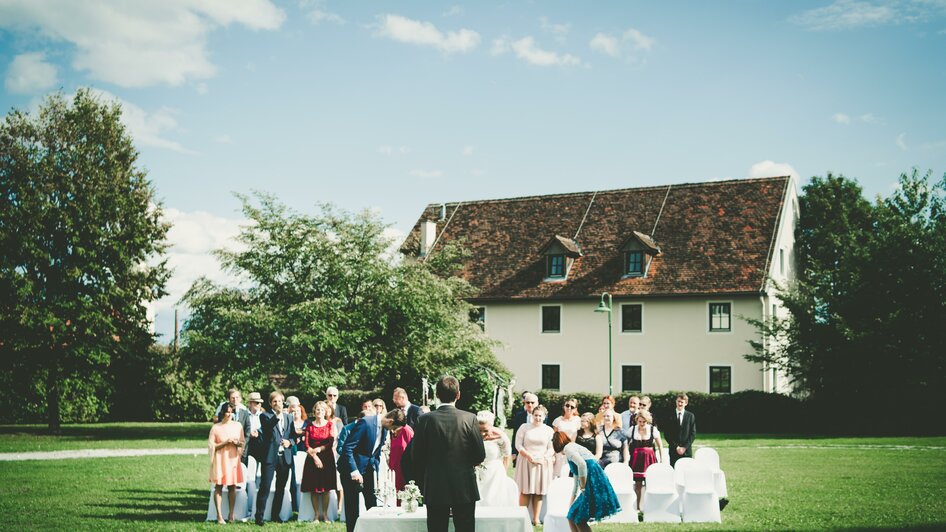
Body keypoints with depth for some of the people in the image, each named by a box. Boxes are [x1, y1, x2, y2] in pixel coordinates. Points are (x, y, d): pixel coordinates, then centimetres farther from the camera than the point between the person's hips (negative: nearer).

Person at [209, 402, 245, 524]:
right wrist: (225, 442, -15)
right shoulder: (216, 428, -3)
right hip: (220, 459, -3)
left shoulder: (238, 426, 6)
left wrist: (237, 442, -10)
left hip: (233, 458, 3)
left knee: (232, 486, 3)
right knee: (219, 486, -3)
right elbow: (211, 445, -4)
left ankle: (231, 514, 10)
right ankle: (219, 515, 0)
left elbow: (243, 442, 12)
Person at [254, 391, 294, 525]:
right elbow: (267, 427, -20)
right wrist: (277, 415, -31)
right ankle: (259, 516, -2)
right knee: (265, 487, -7)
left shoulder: (289, 417, 15)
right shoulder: (265, 416, 1)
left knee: (281, 488, 10)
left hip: (285, 457, 5)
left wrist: (289, 442, -3)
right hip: (270, 456, -5)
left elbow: (293, 435, 17)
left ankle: (275, 515, 20)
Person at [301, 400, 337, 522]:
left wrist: (319, 449, -13)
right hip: (312, 458, 1)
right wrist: (314, 457, -11)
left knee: (326, 488, -2)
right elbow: (306, 445, 0)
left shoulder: (330, 424, 4)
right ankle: (316, 514, 4)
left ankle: (325, 514, 3)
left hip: (327, 457, 0)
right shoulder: (309, 425, 5)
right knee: (314, 488, -1)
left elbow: (331, 442, -2)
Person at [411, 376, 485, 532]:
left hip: (435, 489, 0)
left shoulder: (426, 419, -7)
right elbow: (480, 455, -4)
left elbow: (416, 456, -3)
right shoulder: (469, 419, -8)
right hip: (465, 489, 0)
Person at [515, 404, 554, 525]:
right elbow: (518, 445, 0)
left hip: (543, 464, 1)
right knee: (525, 491, -4)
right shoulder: (525, 427, 4)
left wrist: (543, 458, -11)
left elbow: (552, 449, 4)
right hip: (526, 462, -1)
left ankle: (536, 518, 4)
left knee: (539, 492, 0)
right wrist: (529, 456, -11)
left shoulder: (549, 430, 7)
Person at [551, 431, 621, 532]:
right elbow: (577, 481, 36)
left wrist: (583, 488, -13)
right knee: (572, 517, 14)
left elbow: (582, 464, -22)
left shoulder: (568, 448, -1)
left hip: (593, 482, -9)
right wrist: (572, 504, 42)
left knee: (579, 519, -4)